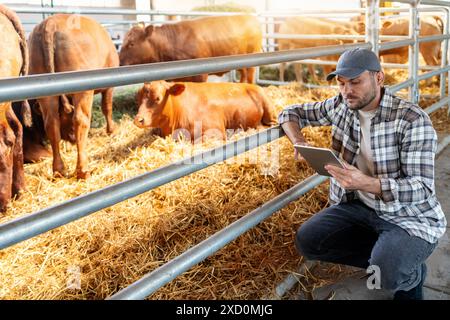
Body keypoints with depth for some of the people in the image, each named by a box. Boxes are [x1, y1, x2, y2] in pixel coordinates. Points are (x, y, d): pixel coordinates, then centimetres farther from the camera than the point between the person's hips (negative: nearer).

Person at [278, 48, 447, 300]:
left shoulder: (413, 120, -21)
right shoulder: (340, 106, -3)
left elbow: (423, 188, -26)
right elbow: (291, 113, 9)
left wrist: (366, 183, -42)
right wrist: (299, 142, -13)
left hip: (410, 216, -6)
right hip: (360, 206, 6)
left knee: (387, 273, -32)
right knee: (307, 241, -12)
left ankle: (410, 274, 7)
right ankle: (387, 259, 4)